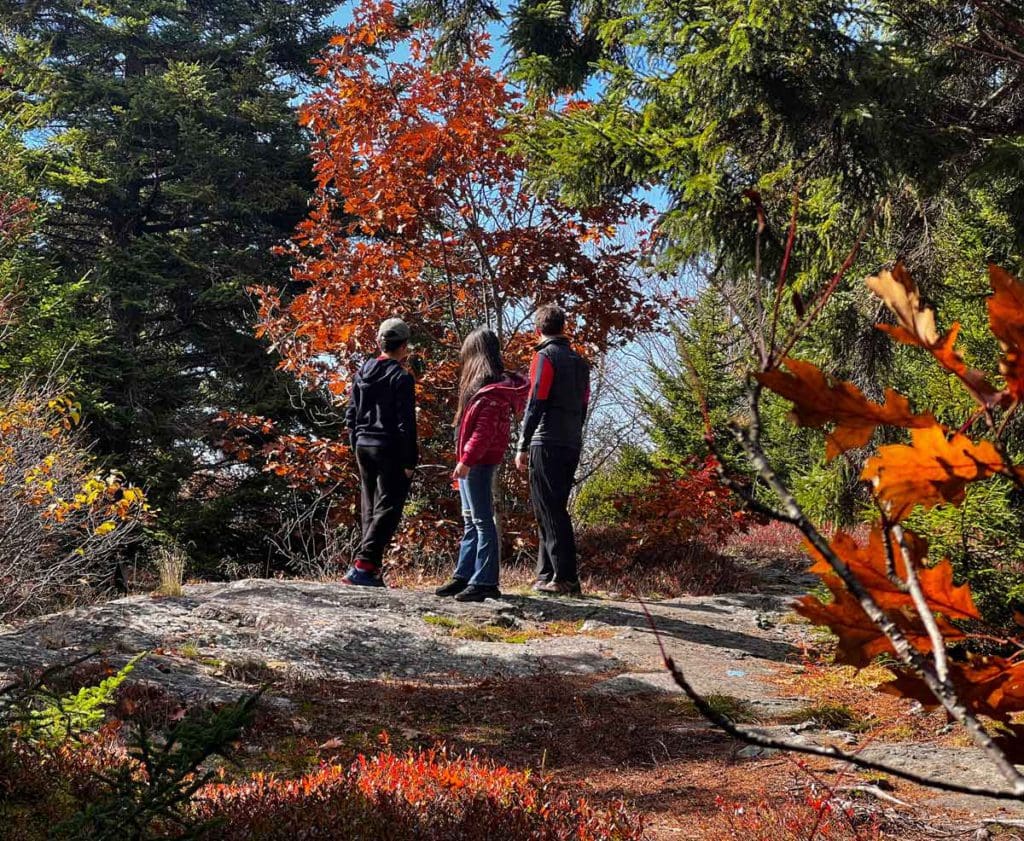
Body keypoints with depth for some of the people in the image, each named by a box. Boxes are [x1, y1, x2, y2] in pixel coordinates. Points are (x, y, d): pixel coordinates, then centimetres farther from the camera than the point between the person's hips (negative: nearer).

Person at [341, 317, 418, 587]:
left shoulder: (363, 372, 9)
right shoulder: (401, 377, -11)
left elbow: (351, 415, 12)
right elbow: (406, 423, -14)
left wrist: (356, 446, 19)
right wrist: (410, 461, -10)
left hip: (363, 446, 7)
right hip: (390, 450, -7)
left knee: (369, 509, 13)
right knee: (388, 509, -5)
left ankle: (372, 569, 13)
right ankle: (363, 565, -16)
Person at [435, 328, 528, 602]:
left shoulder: (491, 391, -16)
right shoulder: (486, 385, 15)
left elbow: (484, 431, -22)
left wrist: (466, 459, -24)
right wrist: (465, 459, 13)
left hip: (479, 463, -11)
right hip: (471, 462, 11)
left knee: (482, 521, -6)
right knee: (471, 522, 15)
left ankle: (485, 582, -3)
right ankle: (464, 576, 24)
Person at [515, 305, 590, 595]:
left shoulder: (545, 356, -6)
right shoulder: (579, 361, 17)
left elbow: (536, 404, -12)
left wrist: (523, 446, -10)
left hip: (547, 444, -7)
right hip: (572, 446, 8)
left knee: (550, 512, -6)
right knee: (553, 510, 13)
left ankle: (566, 579, -10)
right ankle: (546, 575, 16)